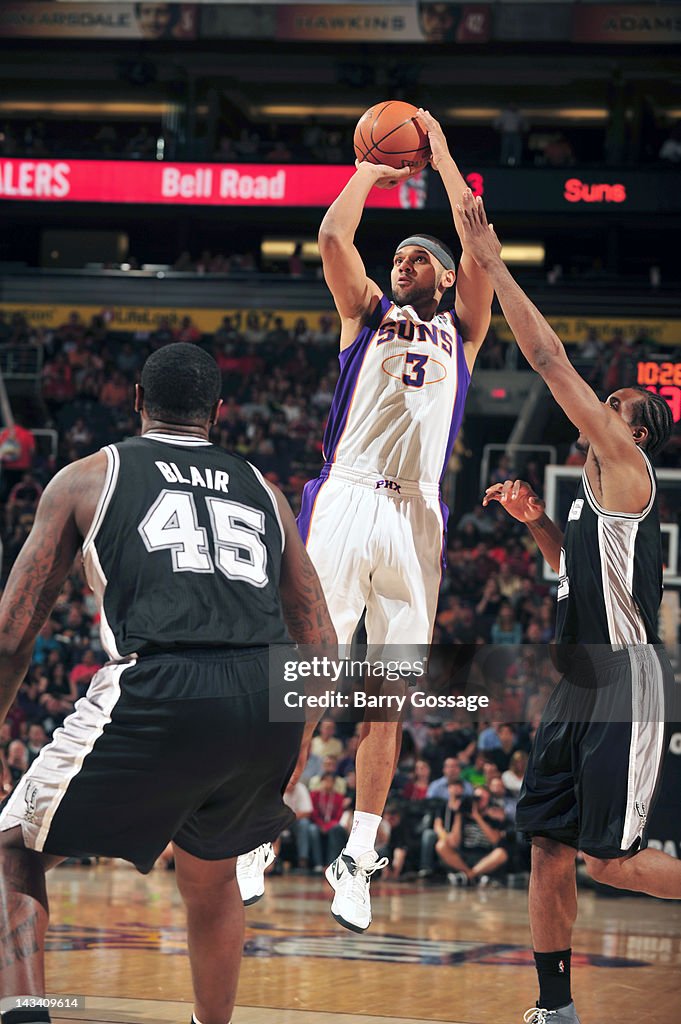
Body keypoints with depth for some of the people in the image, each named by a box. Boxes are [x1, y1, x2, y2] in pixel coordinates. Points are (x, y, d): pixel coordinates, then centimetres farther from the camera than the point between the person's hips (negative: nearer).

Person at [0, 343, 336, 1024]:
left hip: (159, 690, -4)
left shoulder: (87, 478, 18)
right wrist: (287, 761, 38)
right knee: (209, 870, 33)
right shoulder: (262, 491, 27)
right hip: (269, 700, 4)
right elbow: (322, 650, 25)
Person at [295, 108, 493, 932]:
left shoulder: (462, 329, 19)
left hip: (415, 518, 2)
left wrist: (442, 159, 10)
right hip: (345, 500, -1)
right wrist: (373, 168, 14)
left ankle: (357, 859, 6)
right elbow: (332, 235, 2)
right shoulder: (367, 313, 17)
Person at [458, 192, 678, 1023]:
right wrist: (535, 521, 19)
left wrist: (491, 264, -11)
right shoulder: (598, 489, 18)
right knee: (549, 848, 7)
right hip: (581, 684, 9)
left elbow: (549, 359, -13)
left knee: (610, 859, -10)